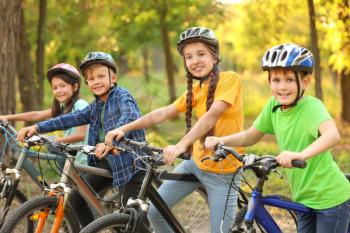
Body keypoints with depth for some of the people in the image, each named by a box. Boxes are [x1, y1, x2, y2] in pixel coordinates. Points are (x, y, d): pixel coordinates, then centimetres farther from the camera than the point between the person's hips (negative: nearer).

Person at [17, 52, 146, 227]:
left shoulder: (122, 95, -10)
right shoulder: (96, 106, 13)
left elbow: (130, 116, -30)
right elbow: (71, 119, 8)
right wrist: (37, 127, -2)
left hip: (128, 159, -7)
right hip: (105, 160, 7)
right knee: (76, 198, 3)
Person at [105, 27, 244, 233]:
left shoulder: (229, 79, -14)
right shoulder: (195, 90, 7)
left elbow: (212, 115, -28)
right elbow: (164, 113, 3)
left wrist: (181, 145, -40)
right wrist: (124, 129, -7)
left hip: (223, 172, -6)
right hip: (196, 164, 6)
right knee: (154, 211, 0)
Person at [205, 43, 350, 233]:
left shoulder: (311, 106, -22)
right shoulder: (274, 105, -4)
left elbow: (333, 135, -40)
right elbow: (250, 136, 8)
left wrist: (300, 155, -55)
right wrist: (221, 140, -9)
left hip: (331, 198, -6)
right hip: (304, 198, 6)